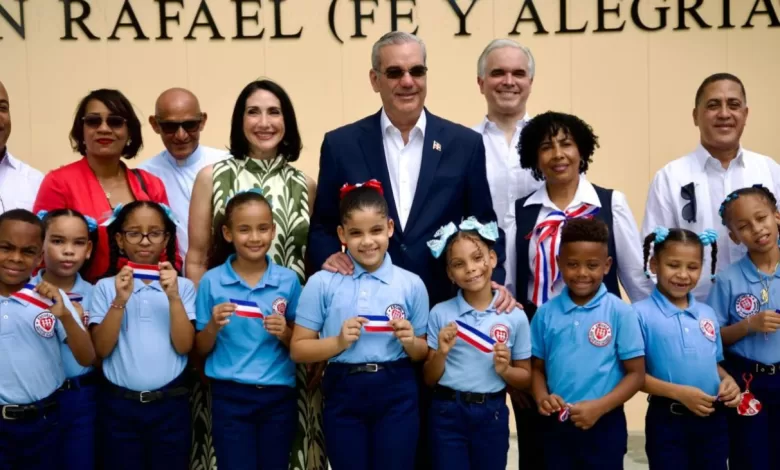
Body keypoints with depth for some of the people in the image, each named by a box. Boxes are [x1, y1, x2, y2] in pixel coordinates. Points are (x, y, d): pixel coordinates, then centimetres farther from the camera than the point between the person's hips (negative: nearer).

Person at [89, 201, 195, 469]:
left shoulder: (182, 286, 1)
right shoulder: (106, 287, 1)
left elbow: (184, 346, -7)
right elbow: (101, 349, -6)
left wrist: (173, 297, -18)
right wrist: (120, 301, -18)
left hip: (170, 404, 0)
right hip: (119, 405, 0)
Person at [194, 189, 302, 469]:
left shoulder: (288, 280, -1)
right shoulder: (211, 281, -3)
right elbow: (200, 350, 2)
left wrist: (284, 333, -13)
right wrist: (213, 326, -16)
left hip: (278, 396, 1)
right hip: (230, 397, -1)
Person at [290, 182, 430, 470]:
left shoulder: (411, 284, 1)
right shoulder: (322, 284, -2)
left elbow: (423, 353, 10)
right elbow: (298, 350, 1)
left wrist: (410, 342, -11)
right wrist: (339, 342, -14)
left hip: (396, 394, 1)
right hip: (343, 394, 0)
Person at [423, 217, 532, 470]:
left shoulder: (515, 316, -4)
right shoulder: (440, 313, -4)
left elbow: (526, 378, 5)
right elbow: (429, 379, 0)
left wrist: (505, 370, -14)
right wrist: (441, 353, -17)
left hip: (492, 414, 1)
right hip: (447, 413, 0)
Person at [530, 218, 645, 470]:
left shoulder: (620, 312, -7)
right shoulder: (546, 313, 1)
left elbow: (636, 374, -6)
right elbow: (537, 367, 9)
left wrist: (599, 407, -18)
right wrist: (541, 397, -11)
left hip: (604, 426, -2)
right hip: (557, 426, 3)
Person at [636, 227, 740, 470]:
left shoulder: (708, 313, 8)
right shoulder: (641, 313, -10)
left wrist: (728, 381, -3)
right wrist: (679, 392, -20)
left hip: (713, 419, 5)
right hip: (667, 421, -5)